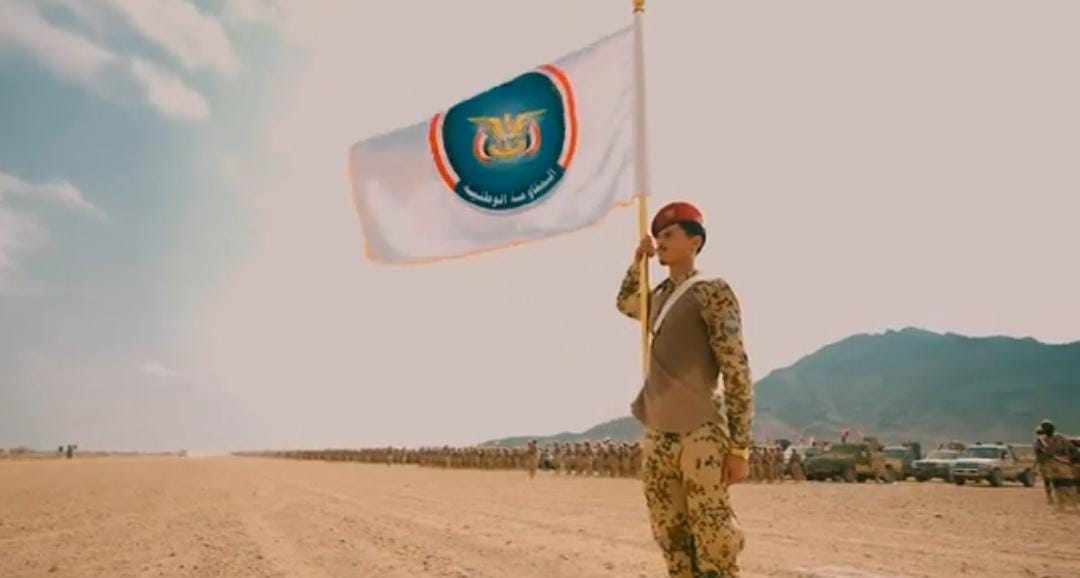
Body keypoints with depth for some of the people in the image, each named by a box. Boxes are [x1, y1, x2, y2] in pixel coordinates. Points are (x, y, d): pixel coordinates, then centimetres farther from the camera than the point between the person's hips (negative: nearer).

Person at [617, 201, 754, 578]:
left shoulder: (711, 292, -5)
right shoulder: (658, 297, 16)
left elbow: (737, 371, -10)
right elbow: (624, 303, 39)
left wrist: (739, 447, -14)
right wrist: (638, 261, 22)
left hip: (700, 435, -7)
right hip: (656, 437, 7)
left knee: (713, 545, -6)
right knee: (673, 543, 11)